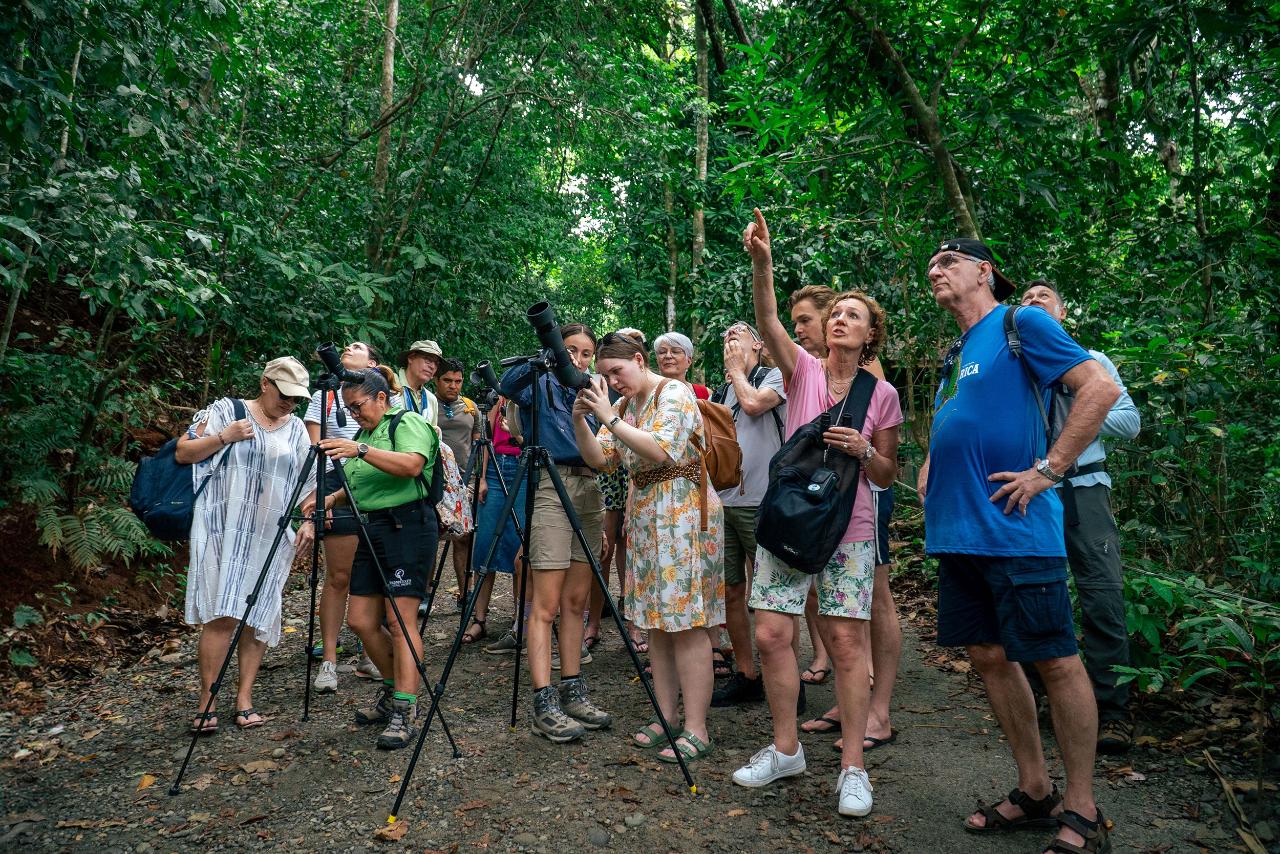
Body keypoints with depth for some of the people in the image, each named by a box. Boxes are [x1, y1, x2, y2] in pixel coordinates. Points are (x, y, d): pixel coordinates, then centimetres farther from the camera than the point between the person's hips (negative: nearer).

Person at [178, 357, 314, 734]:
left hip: (272, 536, 4)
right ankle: (206, 702, 1)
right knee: (221, 615, -10)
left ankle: (245, 698, 12)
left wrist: (308, 520, 1)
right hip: (224, 530, -3)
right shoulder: (226, 410, 3)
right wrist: (224, 437, -11)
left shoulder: (296, 429, 13)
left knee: (260, 617, 2)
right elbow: (182, 453, 1)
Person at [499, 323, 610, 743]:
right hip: (551, 488, -6)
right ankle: (544, 704, -4)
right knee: (546, 606, -8)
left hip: (588, 490, 6)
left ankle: (573, 692, 17)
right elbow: (508, 383, -21)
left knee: (576, 602, 9)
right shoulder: (541, 385, 2)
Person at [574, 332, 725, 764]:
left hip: (685, 515, -8)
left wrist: (610, 418, -21)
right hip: (645, 518, 8)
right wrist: (579, 420, -8)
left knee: (686, 624, -8)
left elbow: (660, 451, -23)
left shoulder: (675, 393, -9)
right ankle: (665, 717, 20)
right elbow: (598, 459, 7)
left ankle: (696, 730, -1)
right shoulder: (624, 405, 14)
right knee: (656, 621, 10)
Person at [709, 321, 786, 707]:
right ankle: (746, 676, 18)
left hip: (760, 504, -6)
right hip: (722, 503, 6)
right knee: (730, 591, 7)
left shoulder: (775, 376, 4)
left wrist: (736, 368, 0)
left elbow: (754, 403, -16)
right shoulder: (720, 391, 21)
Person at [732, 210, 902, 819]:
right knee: (770, 634, 0)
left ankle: (852, 767, 12)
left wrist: (864, 450, -14)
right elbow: (768, 323, -16)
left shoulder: (883, 394, 4)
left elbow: (887, 475, 8)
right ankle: (785, 749, 19)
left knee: (848, 641, -3)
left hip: (848, 528, -1)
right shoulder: (803, 369, 3)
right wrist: (761, 263, -32)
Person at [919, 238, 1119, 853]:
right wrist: (929, 479, 13)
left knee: (1056, 662, 1)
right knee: (989, 658, 11)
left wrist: (1045, 471, -15)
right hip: (956, 531, 8)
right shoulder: (954, 355, 20)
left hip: (1013, 530, -8)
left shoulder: (1021, 324, -2)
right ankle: (1034, 791, 26)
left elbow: (1100, 388, -12)